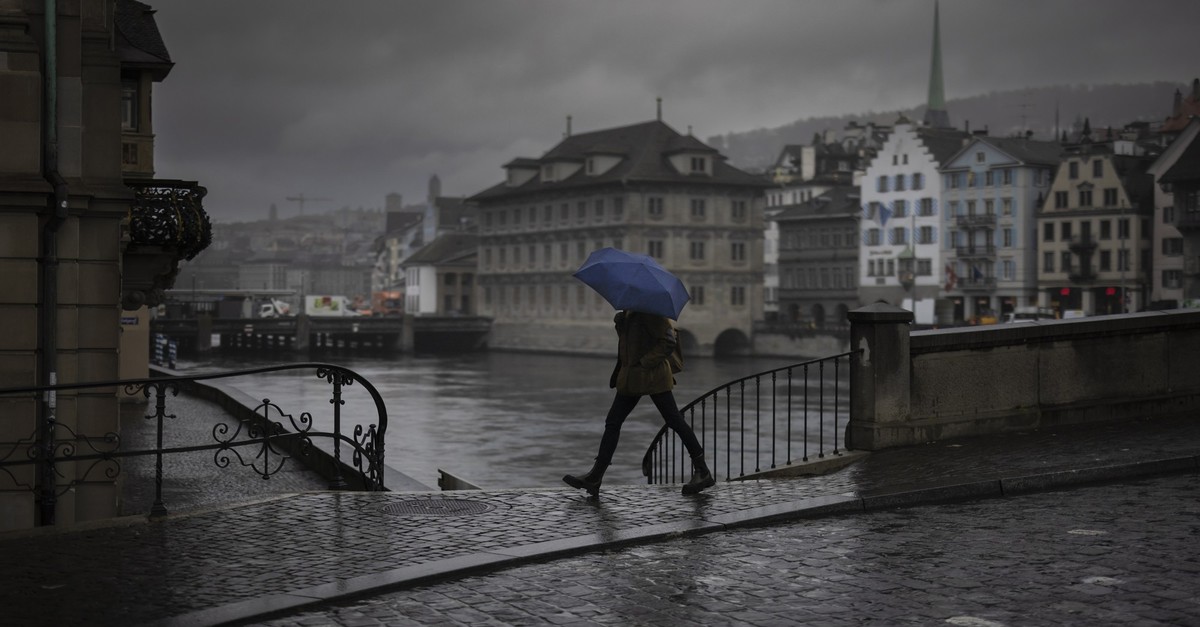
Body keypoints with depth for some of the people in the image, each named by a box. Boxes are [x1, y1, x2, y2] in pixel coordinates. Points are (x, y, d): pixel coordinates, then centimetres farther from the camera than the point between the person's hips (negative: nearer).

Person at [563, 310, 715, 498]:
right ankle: (594, 478, 6)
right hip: (631, 379, 9)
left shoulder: (649, 310, -13)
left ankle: (702, 471, 8)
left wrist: (645, 362, -18)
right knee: (612, 422, 5)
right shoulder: (629, 311, 12)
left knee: (674, 421, -2)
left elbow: (668, 341, -16)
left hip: (650, 375, -9)